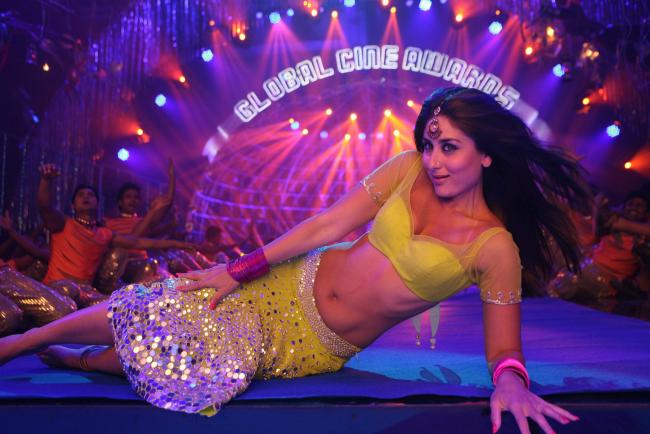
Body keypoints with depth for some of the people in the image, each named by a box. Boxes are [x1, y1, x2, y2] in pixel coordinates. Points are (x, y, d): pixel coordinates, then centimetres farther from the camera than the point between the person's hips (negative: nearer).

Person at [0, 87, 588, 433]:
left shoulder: (495, 247, -15)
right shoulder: (410, 169, -6)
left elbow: (504, 346, -13)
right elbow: (329, 225, -5)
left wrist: (511, 382, -38)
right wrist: (237, 271, -4)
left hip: (319, 346, -2)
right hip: (293, 286, 2)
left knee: (219, 367, -14)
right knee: (153, 309, -5)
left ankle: (67, 359, 14)